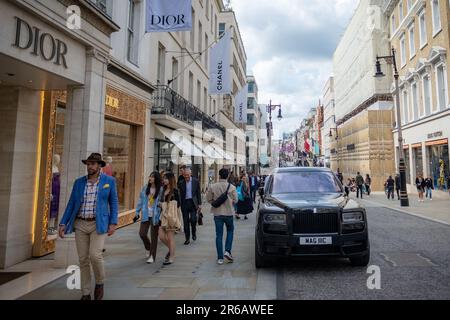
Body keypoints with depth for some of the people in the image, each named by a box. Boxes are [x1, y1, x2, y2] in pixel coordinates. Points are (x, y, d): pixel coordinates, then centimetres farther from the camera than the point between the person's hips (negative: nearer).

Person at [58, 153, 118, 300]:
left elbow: (114, 203, 1)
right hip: (80, 224, 3)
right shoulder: (79, 182, 7)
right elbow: (71, 204, 8)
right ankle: (86, 293, 19)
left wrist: (113, 223, -9)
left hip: (99, 224, -3)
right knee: (83, 260, 5)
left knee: (95, 255, -17)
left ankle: (99, 283, 11)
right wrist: (63, 223, -1)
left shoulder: (109, 181, -1)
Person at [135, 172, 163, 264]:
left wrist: (161, 217, -12)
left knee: (154, 236, 4)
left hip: (155, 216, -3)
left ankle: (152, 256, 18)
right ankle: (148, 248, 31)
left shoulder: (160, 190, -10)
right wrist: (137, 213, 9)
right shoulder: (145, 188, 2)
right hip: (146, 215, 4)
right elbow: (141, 201, 9)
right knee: (142, 233, 1)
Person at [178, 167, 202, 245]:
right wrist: (179, 205, 1)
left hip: (193, 203, -1)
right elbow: (180, 194, 5)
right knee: (186, 222, 5)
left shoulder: (196, 181, 1)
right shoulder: (181, 183, 4)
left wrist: (199, 204, -2)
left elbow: (199, 193, 3)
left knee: (193, 219, -11)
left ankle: (194, 233, 18)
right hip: (184, 203, 2)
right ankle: (187, 238, 15)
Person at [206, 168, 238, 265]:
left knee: (219, 235, 7)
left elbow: (208, 199, -1)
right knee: (230, 231, 21)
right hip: (229, 213, -1)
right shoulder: (232, 187, -9)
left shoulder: (213, 187, -7)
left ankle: (220, 258, 9)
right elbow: (235, 200, -3)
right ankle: (227, 251, 6)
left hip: (217, 213, 1)